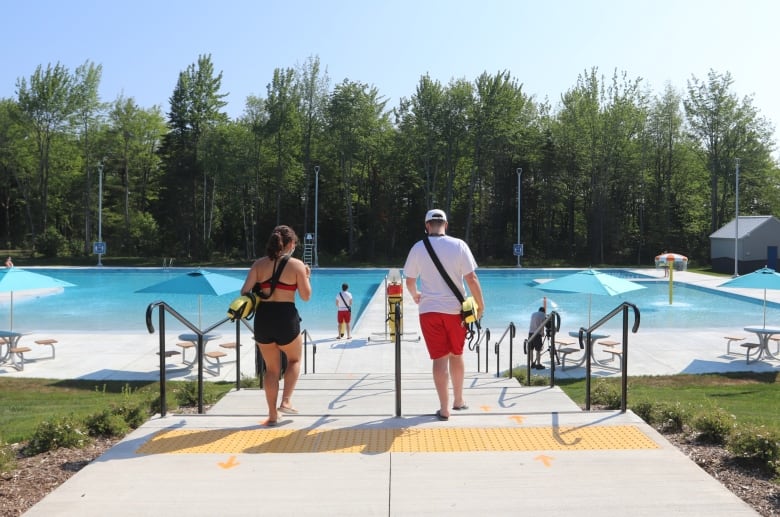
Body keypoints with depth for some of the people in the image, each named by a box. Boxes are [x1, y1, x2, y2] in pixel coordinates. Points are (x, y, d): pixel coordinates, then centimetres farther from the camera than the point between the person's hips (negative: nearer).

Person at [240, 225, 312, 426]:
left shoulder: (259, 264, 3)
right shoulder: (297, 265, -4)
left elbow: (245, 291, -6)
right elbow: (306, 296, -1)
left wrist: (256, 298, 13)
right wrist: (307, 276, 14)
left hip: (262, 318, 3)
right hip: (286, 318, -3)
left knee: (271, 368, 16)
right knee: (294, 359, 24)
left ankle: (272, 415, 19)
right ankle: (286, 401, 9)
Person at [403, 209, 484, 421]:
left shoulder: (418, 248, -1)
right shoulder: (459, 246, -4)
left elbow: (409, 280, 8)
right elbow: (471, 278, -7)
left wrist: (415, 295, 30)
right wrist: (480, 305, 3)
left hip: (429, 309, 0)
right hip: (455, 308, 0)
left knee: (440, 358, 2)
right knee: (456, 354, 18)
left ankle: (444, 409, 2)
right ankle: (458, 400, 31)